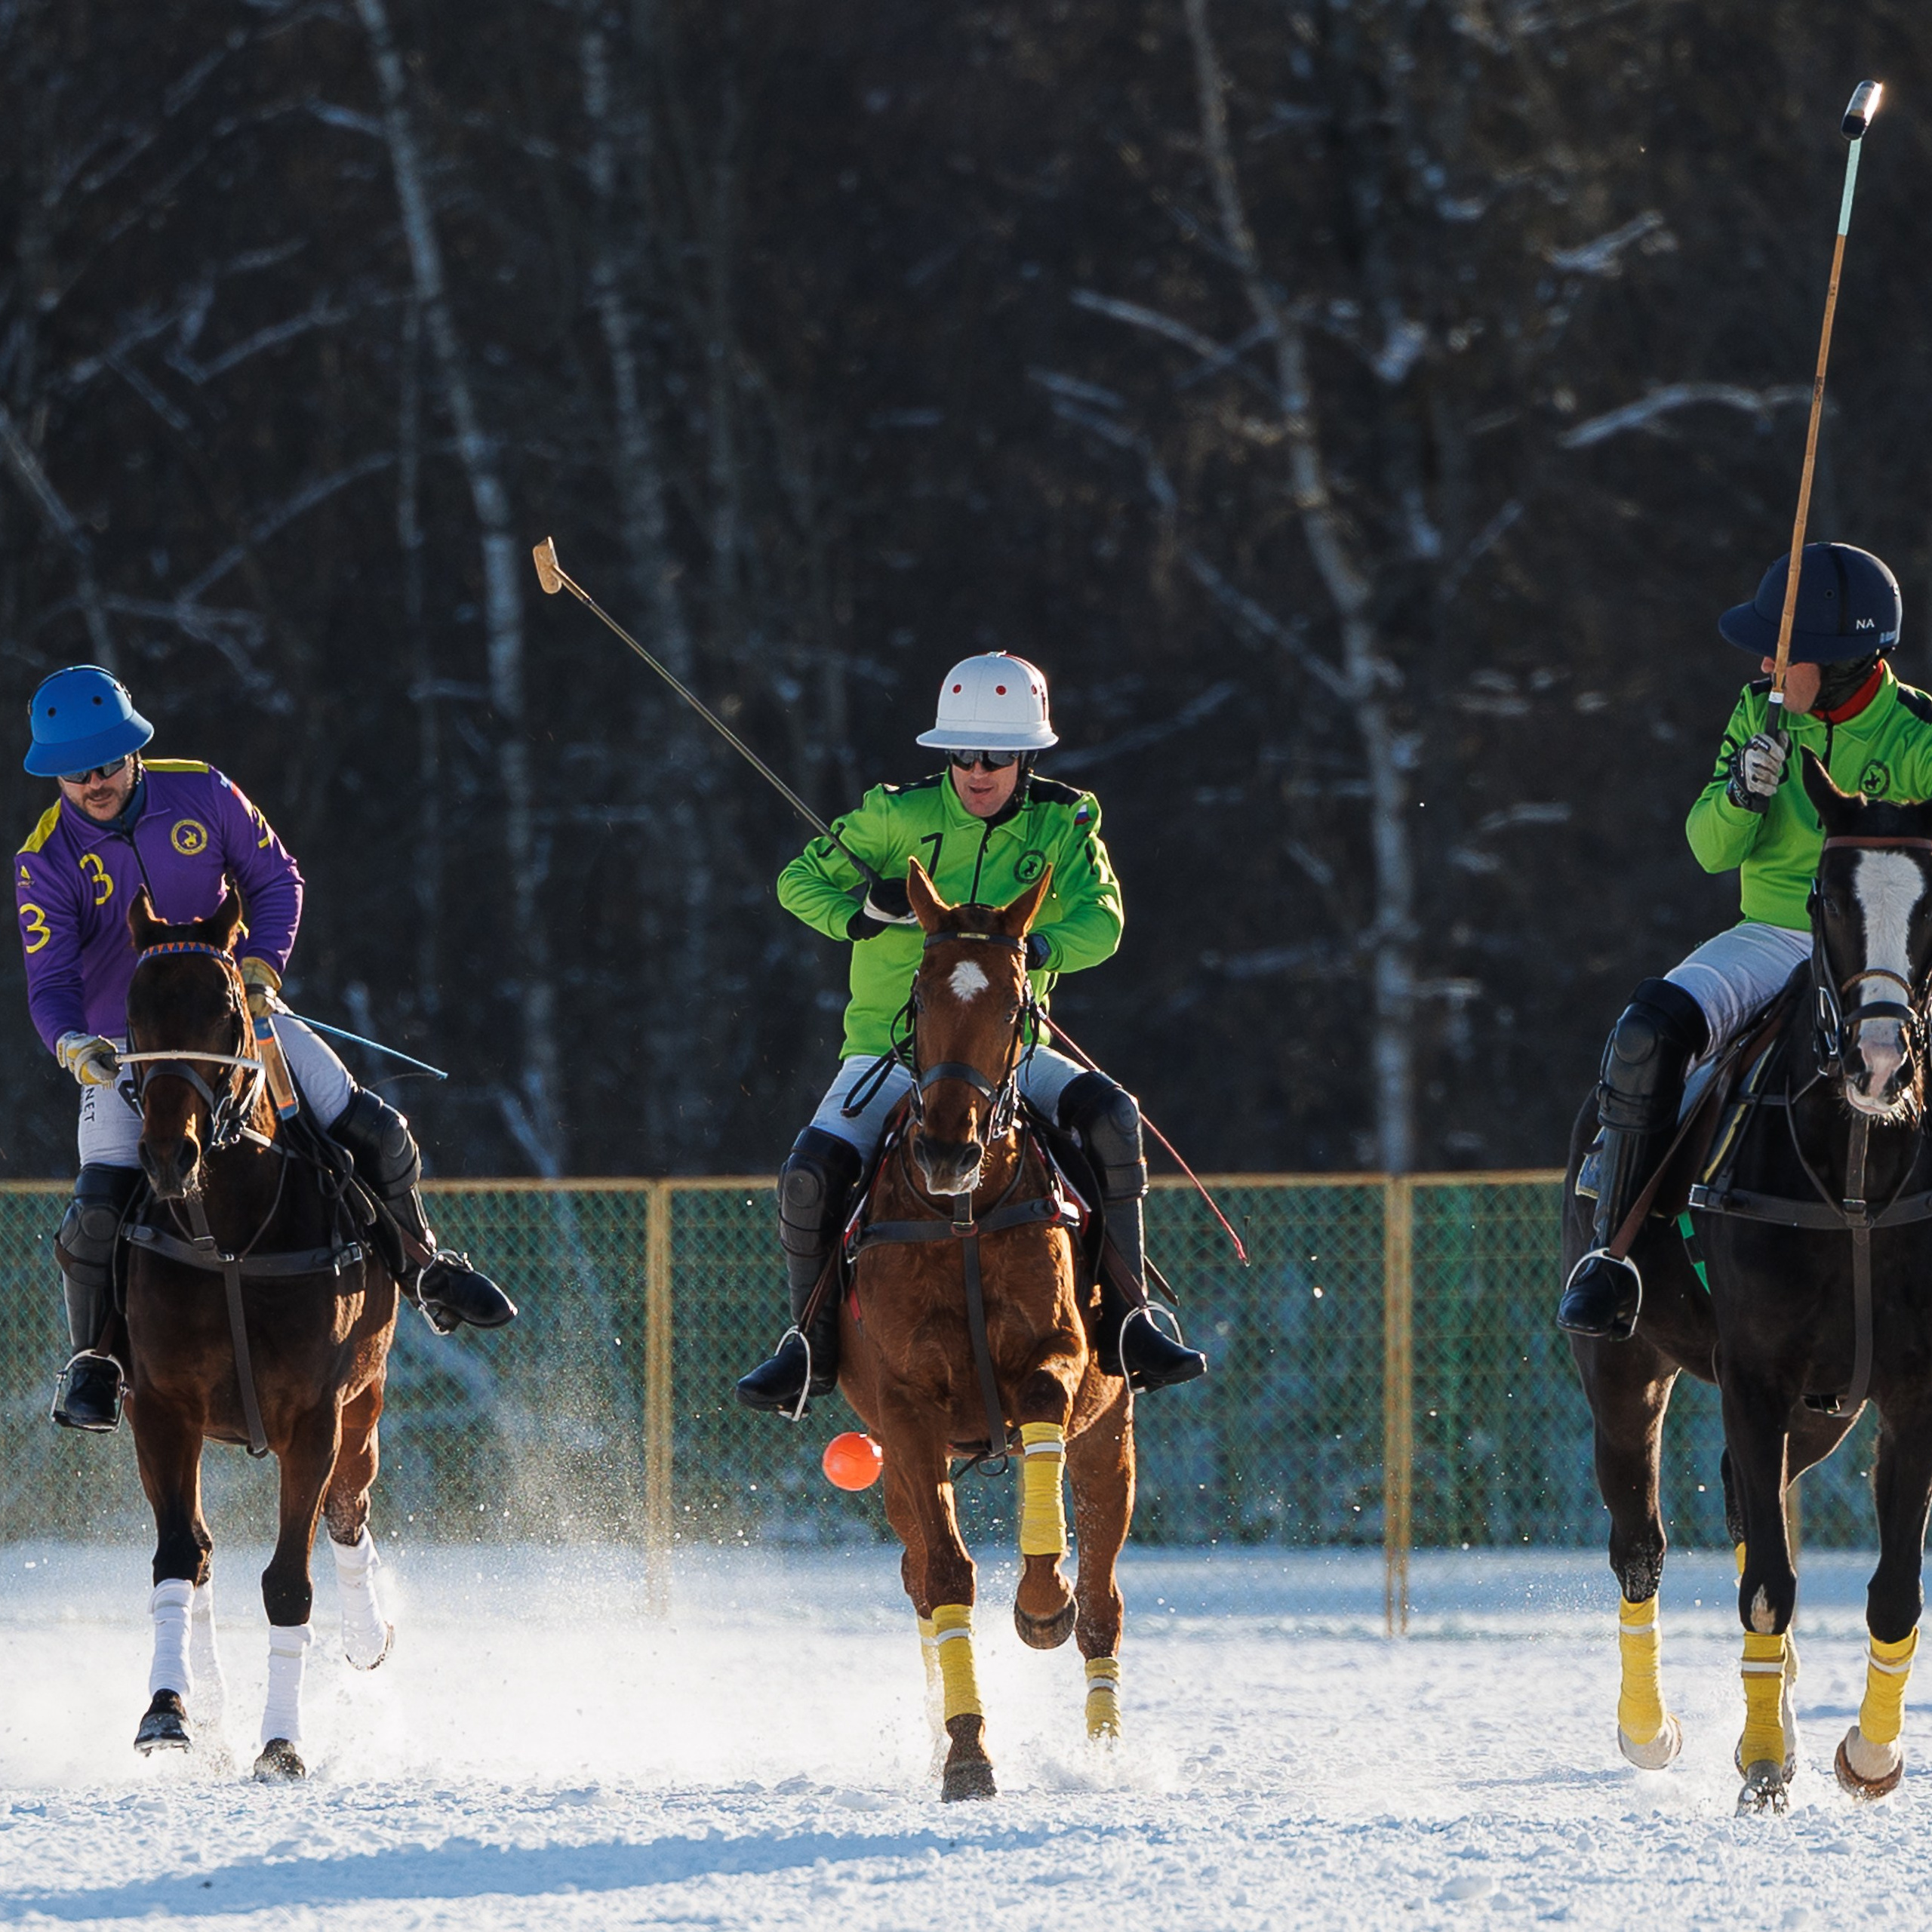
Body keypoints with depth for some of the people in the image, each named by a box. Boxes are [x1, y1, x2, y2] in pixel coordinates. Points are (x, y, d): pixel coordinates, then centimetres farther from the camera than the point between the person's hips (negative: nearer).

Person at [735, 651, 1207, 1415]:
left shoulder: (1062, 825, 1)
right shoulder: (898, 816, -2)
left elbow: (1100, 920, -11)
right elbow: (799, 881, 5)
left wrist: (1039, 947, -33)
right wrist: (860, 914, -16)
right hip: (890, 1046, -1)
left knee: (1109, 1112, -25)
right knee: (812, 1173, -23)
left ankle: (1125, 1324, -20)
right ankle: (813, 1343, 3)